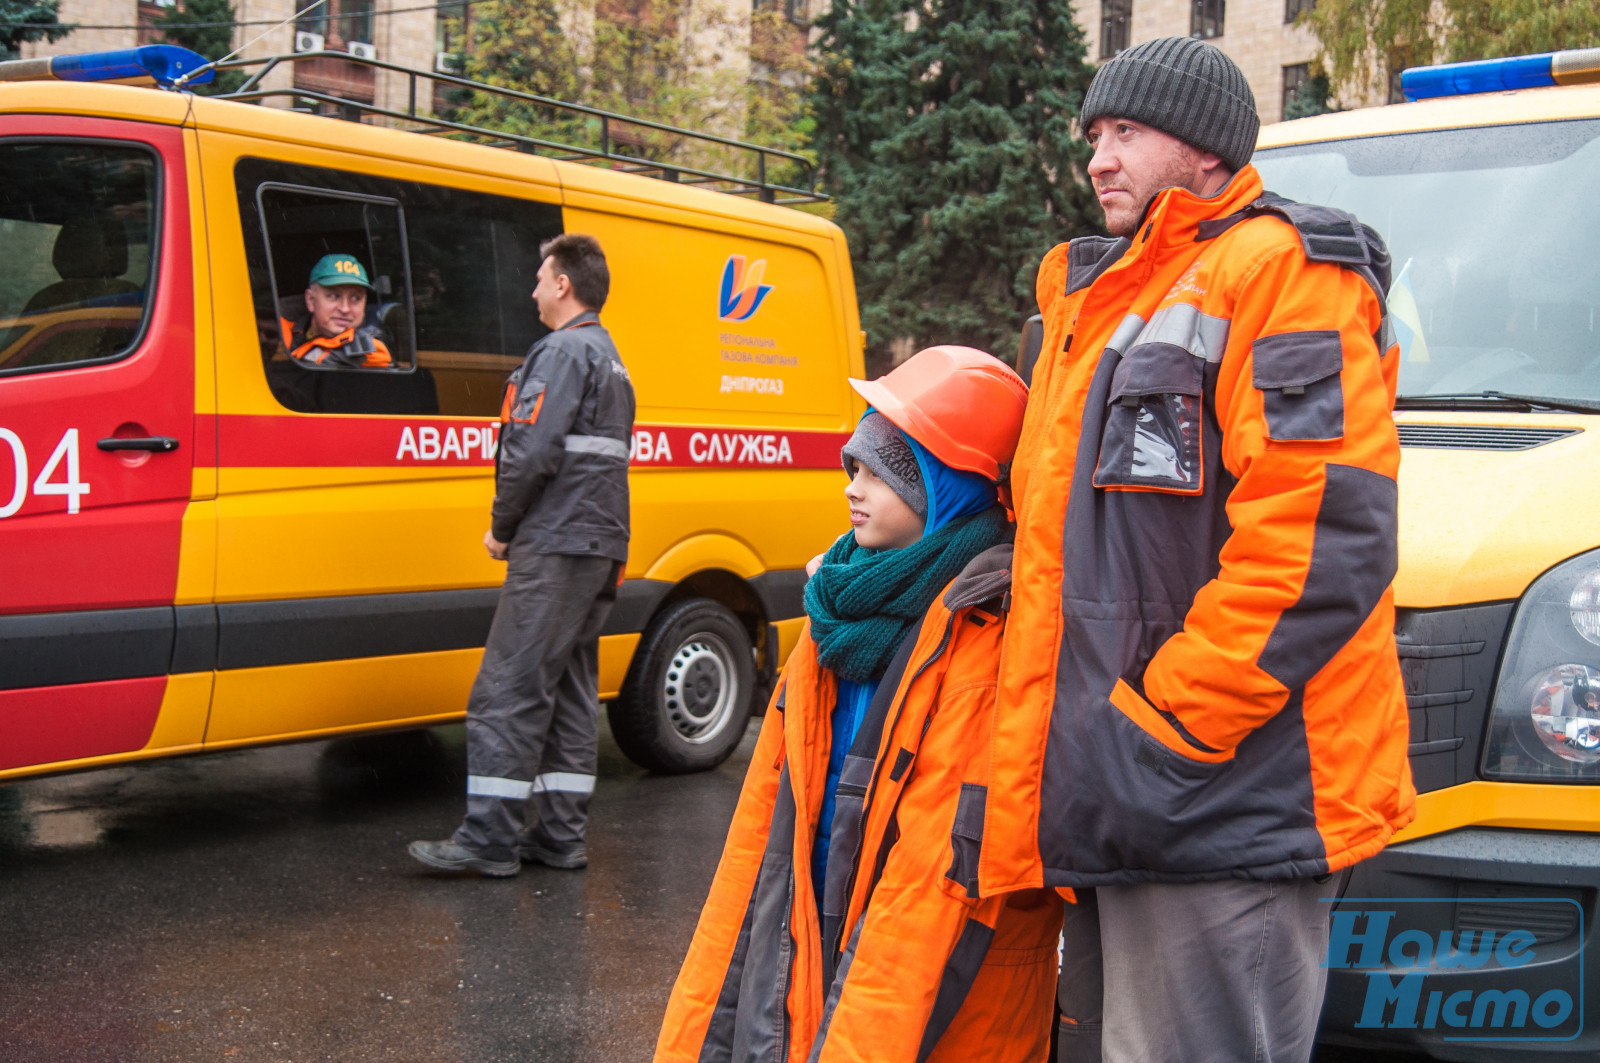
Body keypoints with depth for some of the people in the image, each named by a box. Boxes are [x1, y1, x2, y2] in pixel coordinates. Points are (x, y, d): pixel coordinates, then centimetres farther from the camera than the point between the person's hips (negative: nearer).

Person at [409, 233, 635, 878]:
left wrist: (502, 527, -7)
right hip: (599, 547, 10)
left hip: (554, 548, -10)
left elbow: (534, 450, -19)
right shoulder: (610, 359, 22)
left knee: (508, 692, -8)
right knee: (570, 691, 11)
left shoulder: (565, 350, -10)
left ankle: (489, 840, -7)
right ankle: (560, 835, 14)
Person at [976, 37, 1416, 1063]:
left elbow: (1326, 538, -19)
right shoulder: (1095, 304, 22)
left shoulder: (1279, 269, -8)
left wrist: (1162, 721, -19)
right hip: (1112, 805, 10)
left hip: (1223, 807, -9)